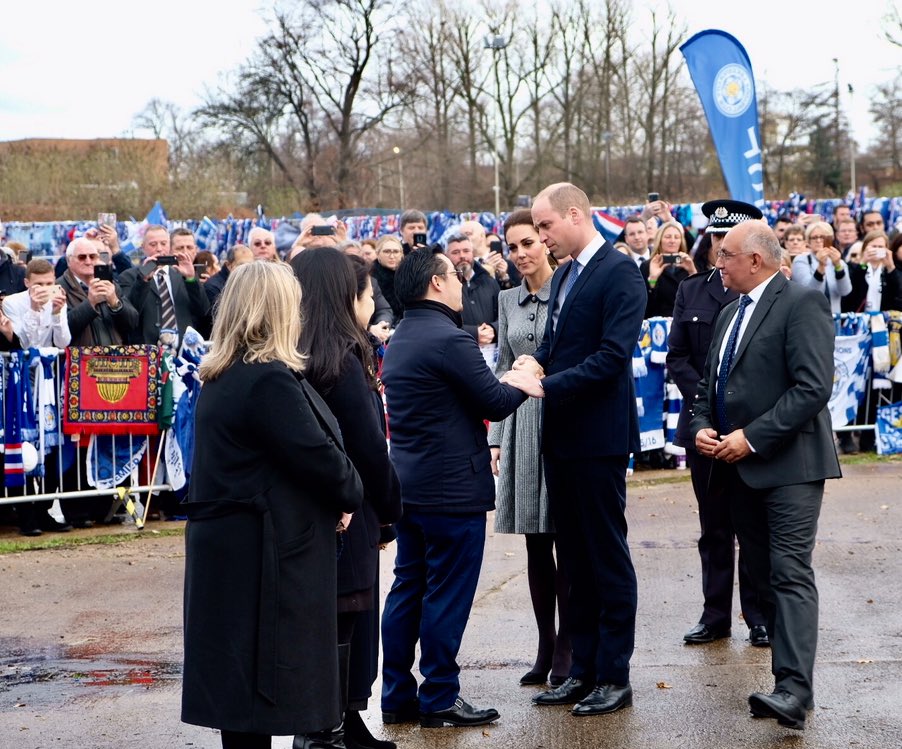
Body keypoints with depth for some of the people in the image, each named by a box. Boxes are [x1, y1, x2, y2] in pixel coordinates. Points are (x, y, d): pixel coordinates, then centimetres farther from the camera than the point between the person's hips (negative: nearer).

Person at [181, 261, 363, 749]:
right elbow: (320, 456, -19)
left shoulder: (222, 377, 12)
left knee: (239, 694, 13)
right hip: (264, 556, -9)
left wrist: (338, 492, 5)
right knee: (260, 693, -4)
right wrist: (350, 494, 2)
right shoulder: (270, 380, -18)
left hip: (225, 550, 9)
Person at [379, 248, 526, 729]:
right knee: (447, 595, -2)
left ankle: (397, 696, 16)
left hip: (408, 485, 9)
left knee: (408, 589, 12)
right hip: (452, 487, -9)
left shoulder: (399, 342, 12)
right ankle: (439, 701, 4)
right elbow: (495, 402, -13)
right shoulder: (449, 340, -17)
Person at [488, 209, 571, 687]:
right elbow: (502, 372, 15)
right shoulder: (507, 301, 12)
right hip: (521, 426, 5)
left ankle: (566, 649, 7)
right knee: (535, 544, 7)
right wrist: (496, 438, 11)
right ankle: (546, 648, 15)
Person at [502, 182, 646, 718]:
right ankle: (584, 670, 21)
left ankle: (615, 677, 8)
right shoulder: (566, 276, 15)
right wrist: (536, 363, -2)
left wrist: (546, 385, -22)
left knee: (608, 558, 0)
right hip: (561, 436, 9)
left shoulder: (620, 272, -12)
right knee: (575, 558, 13)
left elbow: (613, 355, -21)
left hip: (598, 437, -9)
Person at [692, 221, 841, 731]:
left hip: (788, 464, -9)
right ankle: (789, 681, 14)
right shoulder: (731, 313, 19)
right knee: (765, 577, 9)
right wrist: (702, 426, 3)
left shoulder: (802, 303, -9)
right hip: (740, 467, 9)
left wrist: (752, 437, -19)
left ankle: (794, 688, -19)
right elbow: (711, 383, 24)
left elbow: (813, 387, -18)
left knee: (790, 574, -14)